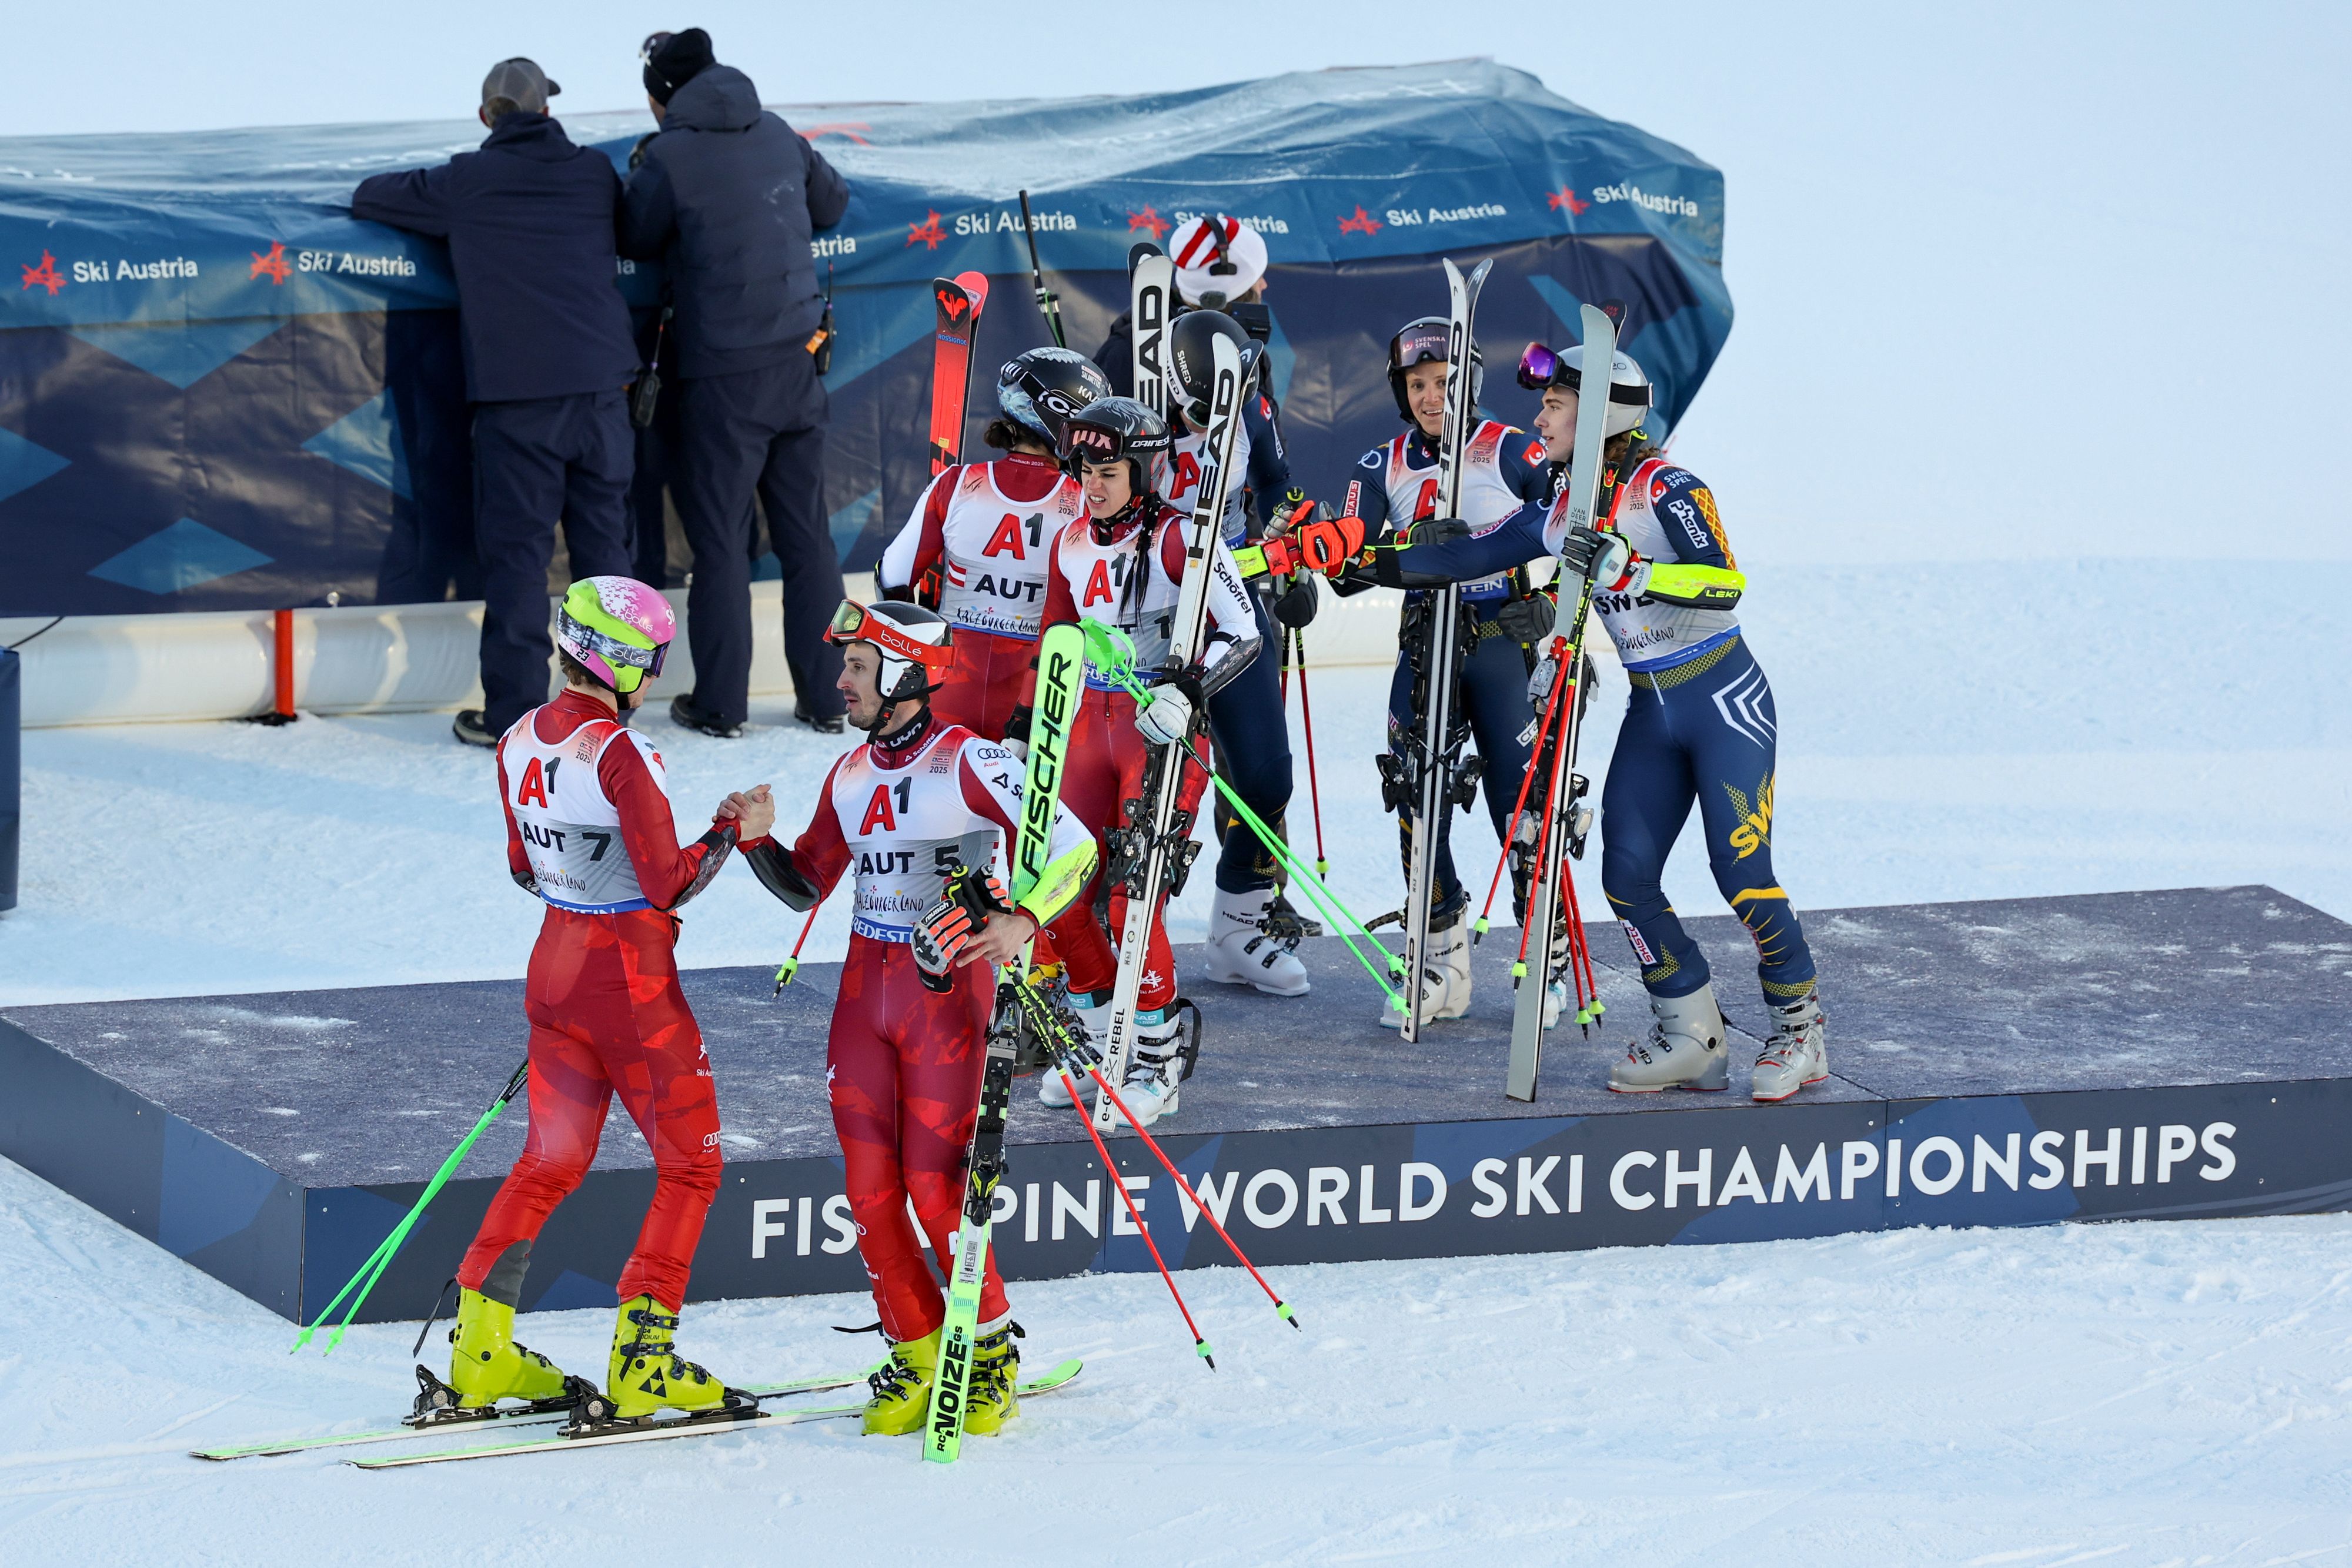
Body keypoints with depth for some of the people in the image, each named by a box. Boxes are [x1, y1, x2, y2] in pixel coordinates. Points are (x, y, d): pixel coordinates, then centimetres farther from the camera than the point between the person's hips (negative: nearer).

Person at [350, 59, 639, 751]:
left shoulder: (466, 183, 0)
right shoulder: (594, 174, 8)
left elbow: (368, 199, 9)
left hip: (515, 392, -3)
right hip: (600, 382, 3)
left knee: (517, 548, 0)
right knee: (603, 541, 11)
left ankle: (514, 712, -1)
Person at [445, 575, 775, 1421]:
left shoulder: (519, 742, 2)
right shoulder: (621, 755, -22)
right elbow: (670, 885, -19)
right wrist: (735, 828, -8)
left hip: (554, 968, 7)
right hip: (631, 981, -7)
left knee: (550, 1160, 18)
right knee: (691, 1163, 6)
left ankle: (480, 1344, 15)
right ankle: (642, 1356, 2)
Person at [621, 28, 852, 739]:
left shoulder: (671, 157, -11)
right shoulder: (777, 134, 6)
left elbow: (633, 240, 1)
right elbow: (832, 203, 20)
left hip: (724, 374, -5)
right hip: (798, 361, 5)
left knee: (721, 539, 4)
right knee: (807, 534, 10)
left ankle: (721, 703, 7)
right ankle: (825, 697, 13)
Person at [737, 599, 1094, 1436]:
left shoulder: (967, 761, -11)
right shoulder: (852, 774, 10)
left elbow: (1073, 845, -17)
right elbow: (807, 885, 20)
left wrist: (1022, 919, -32)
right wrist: (755, 841, 0)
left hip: (946, 988, -6)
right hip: (864, 992, 6)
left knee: (935, 1188, -9)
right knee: (870, 1190, 1)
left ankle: (990, 1352, 10)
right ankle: (918, 1357, 16)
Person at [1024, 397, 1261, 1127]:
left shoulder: (1181, 540, -12)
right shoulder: (1071, 545, 9)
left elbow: (1242, 635, -15)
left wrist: (1186, 695, -28)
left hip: (1164, 733, -7)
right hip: (1092, 728, 7)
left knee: (1133, 897, -12)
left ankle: (1156, 1065, 0)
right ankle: (1101, 1044, 21)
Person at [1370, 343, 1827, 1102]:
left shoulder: (1667, 489, -17)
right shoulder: (1561, 515, 5)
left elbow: (1724, 583, -29)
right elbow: (1466, 557, 9)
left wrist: (1628, 571, -40)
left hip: (1724, 701, -7)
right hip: (1651, 711, 7)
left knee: (1741, 871, -11)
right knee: (1627, 876, -2)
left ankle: (1800, 1030, 5)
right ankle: (1693, 1039, 9)